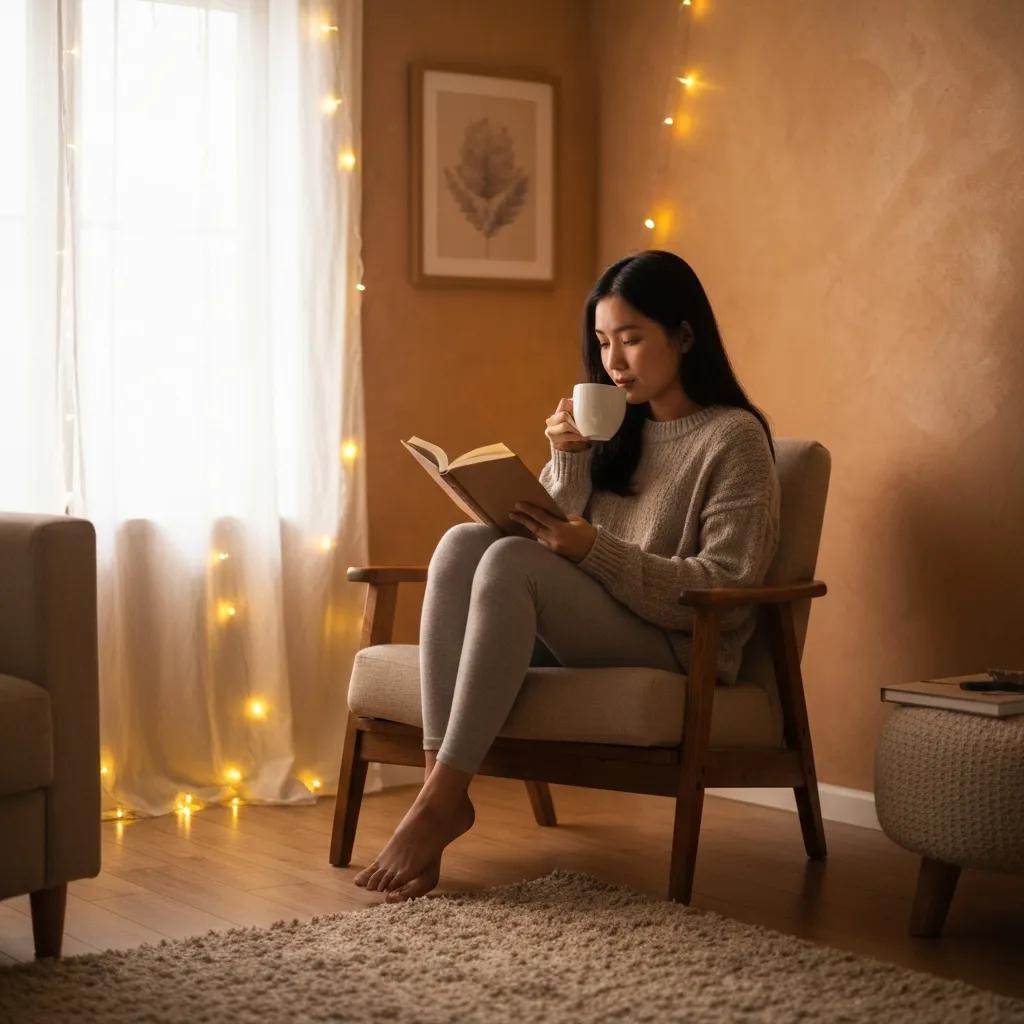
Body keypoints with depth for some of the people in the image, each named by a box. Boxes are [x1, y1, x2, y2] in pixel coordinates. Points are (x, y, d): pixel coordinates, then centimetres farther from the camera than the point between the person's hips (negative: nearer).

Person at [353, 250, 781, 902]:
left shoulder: (734, 435, -2)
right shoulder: (614, 428, 18)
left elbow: (728, 588, -11)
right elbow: (558, 541, 14)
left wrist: (594, 549, -20)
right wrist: (569, 462, -2)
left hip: (678, 648, -6)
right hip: (576, 633, 6)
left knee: (511, 560, -30)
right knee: (465, 541, -21)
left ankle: (441, 800, -31)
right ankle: (440, 784, -32)